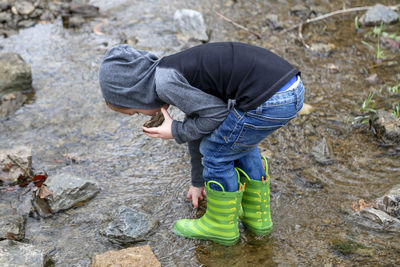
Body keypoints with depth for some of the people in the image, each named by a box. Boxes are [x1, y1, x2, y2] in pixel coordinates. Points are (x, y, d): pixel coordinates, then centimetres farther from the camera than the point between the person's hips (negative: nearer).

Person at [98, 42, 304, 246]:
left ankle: (222, 227, 28)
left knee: (217, 152, 10)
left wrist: (175, 131, 7)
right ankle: (256, 216, 40)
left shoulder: (164, 82, -6)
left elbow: (216, 113, -8)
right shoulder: (181, 75, 23)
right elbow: (197, 126, 34)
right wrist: (198, 182, 45)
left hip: (269, 101, -10)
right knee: (239, 141, 29)